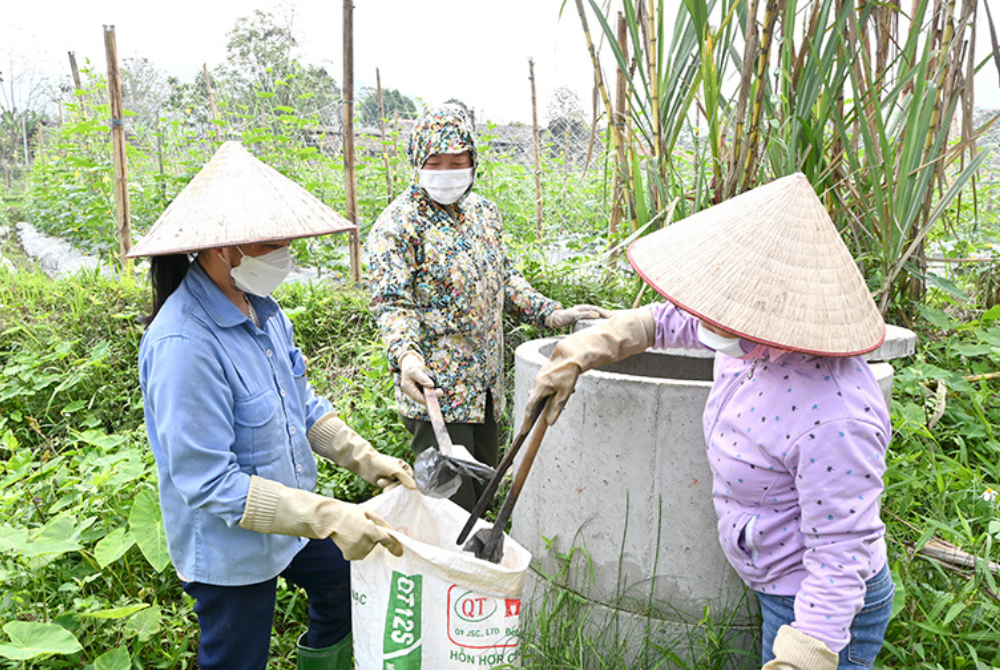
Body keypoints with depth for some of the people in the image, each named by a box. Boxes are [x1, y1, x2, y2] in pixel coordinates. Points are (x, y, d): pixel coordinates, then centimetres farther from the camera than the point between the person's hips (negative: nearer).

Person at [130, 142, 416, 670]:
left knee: (349, 583, 25)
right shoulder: (183, 344, -31)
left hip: (290, 519, 8)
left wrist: (363, 457, 0)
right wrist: (328, 517, -33)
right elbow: (208, 483, -30)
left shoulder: (261, 307, -3)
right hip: (230, 550, -8)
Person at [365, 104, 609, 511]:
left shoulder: (483, 212, 11)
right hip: (435, 391, -7)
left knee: (483, 495, 19)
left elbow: (504, 278, 19)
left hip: (485, 386, 7)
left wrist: (551, 314, 8)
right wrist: (405, 355, -35)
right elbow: (391, 303, -17)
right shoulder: (397, 225, -11)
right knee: (453, 506, -1)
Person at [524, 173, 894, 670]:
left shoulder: (833, 419, -36)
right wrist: (578, 354, 7)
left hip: (822, 610, -8)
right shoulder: (752, 337, -12)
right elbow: (663, 321, 6)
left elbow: (840, 555, -29)